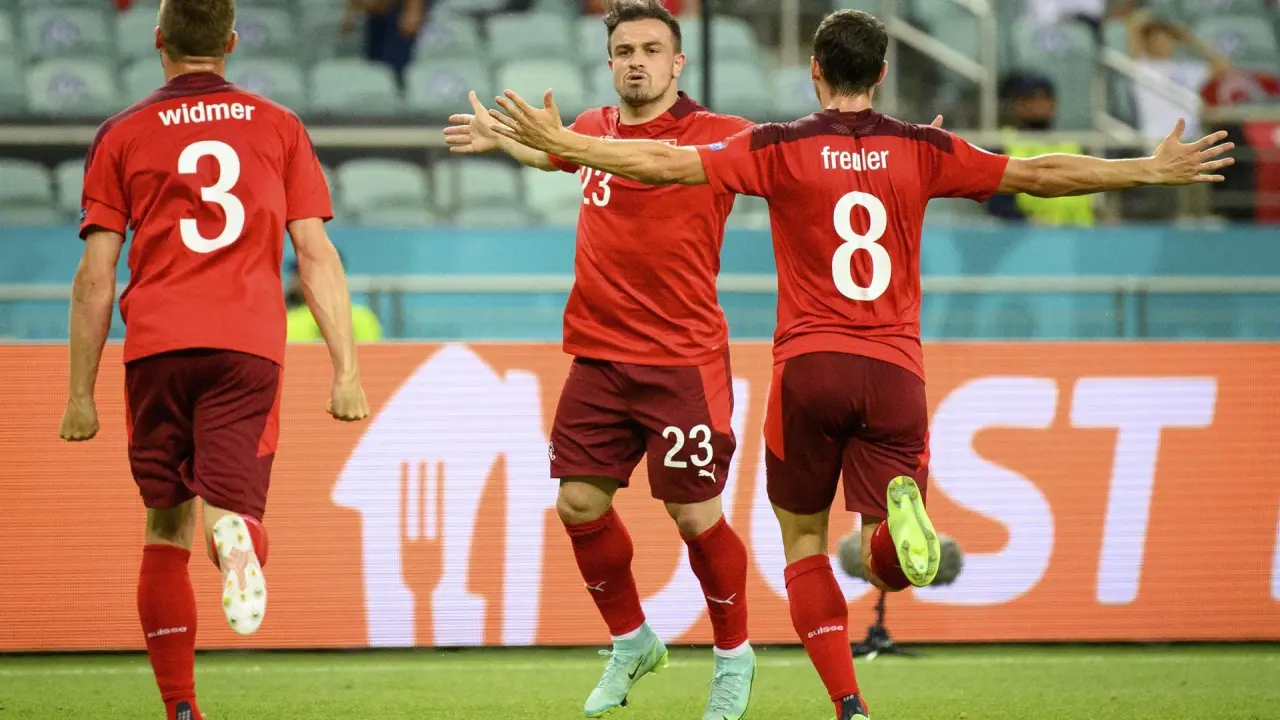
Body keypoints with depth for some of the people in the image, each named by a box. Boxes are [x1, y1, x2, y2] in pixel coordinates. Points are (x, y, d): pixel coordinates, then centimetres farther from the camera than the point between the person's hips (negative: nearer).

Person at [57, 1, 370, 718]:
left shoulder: (123, 135, 10)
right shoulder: (280, 127, 13)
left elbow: (96, 274, 5)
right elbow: (317, 255, 6)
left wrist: (82, 394, 9)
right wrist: (347, 370, 6)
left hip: (157, 344, 0)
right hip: (249, 347, 0)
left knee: (167, 531, 10)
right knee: (230, 506, -3)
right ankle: (237, 533, -41)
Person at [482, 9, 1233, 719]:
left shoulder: (778, 149, 0)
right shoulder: (921, 150, 4)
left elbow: (662, 163, -6)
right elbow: (1037, 175, 6)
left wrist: (556, 142, 2)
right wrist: (1153, 170, 15)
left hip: (809, 367, -1)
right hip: (895, 370, 1)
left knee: (804, 545, 14)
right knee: (889, 565, 4)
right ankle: (902, 509, -33)